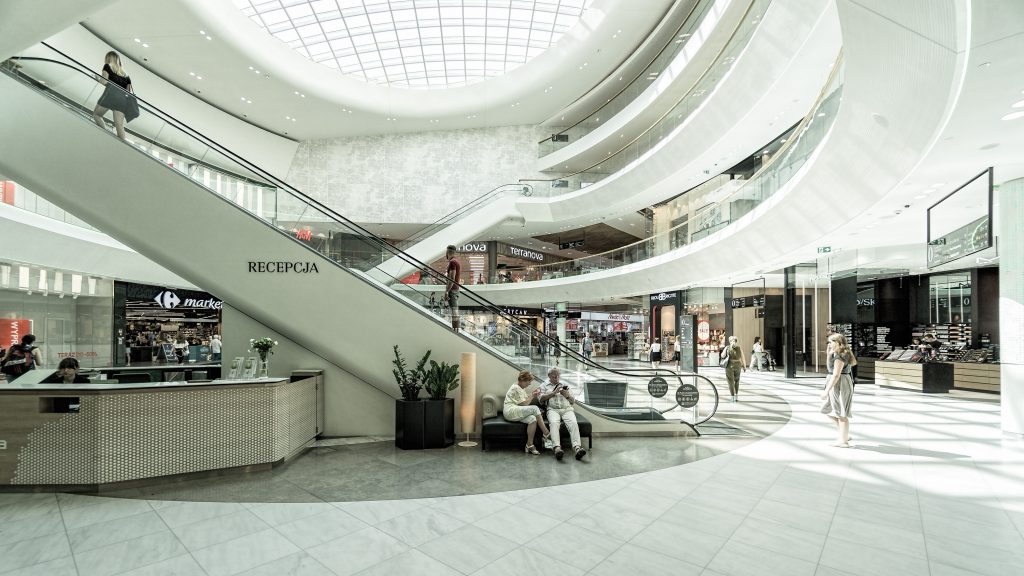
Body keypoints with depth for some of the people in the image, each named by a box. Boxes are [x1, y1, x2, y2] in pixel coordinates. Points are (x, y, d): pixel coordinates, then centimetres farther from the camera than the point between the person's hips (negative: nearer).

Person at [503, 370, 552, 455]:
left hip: (517, 412, 9)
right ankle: (547, 435, -19)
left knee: (532, 419, -23)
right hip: (510, 411, -9)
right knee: (535, 408, -26)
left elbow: (526, 399, 19)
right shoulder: (516, 388, -11)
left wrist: (533, 395, 4)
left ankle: (529, 446, -21)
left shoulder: (521, 388, 21)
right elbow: (524, 403, -14)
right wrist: (532, 395, -2)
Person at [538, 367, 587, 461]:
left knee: (573, 423, -31)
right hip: (553, 409, -2)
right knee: (554, 423, -36)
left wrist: (567, 395, 4)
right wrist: (554, 393, 0)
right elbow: (541, 399, 7)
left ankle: (577, 448, -46)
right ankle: (557, 448, -51)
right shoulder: (544, 385, 24)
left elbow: (573, 401, 26)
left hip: (567, 409, 2)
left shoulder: (565, 386, 30)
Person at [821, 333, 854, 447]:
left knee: (841, 414, 0)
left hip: (839, 385, -10)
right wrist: (828, 354, 9)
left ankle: (844, 441, 10)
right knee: (828, 410, 18)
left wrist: (826, 391, -22)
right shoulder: (838, 354, 12)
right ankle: (844, 436, 24)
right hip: (837, 385, 10)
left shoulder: (840, 356, -18)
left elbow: (836, 375, -23)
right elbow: (830, 368, 21)